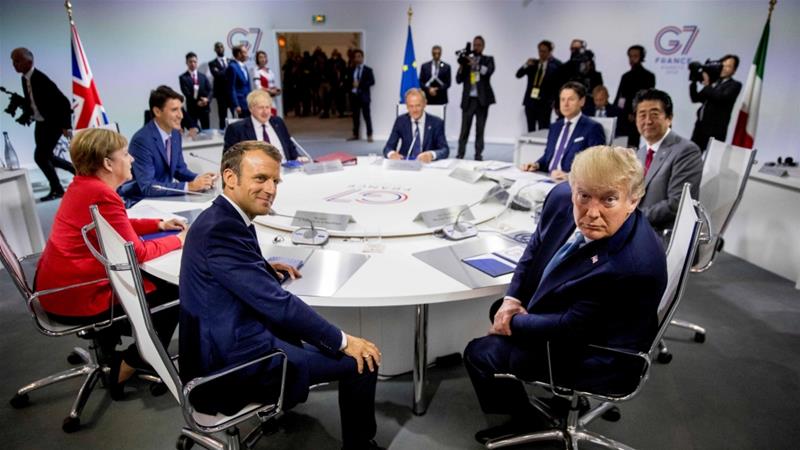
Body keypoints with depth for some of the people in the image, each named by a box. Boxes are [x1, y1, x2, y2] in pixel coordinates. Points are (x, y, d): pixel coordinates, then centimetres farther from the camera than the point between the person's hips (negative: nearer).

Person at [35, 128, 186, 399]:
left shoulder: (83, 185, 5)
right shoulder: (102, 196, -25)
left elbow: (119, 227, 19)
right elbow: (136, 253, -22)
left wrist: (160, 224, 10)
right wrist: (178, 240, -9)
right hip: (76, 297, -10)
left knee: (155, 281, 22)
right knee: (171, 295, 2)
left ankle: (109, 352, 34)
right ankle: (125, 369, 16)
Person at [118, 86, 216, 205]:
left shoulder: (175, 133, 1)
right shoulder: (142, 140, -22)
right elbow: (147, 186, -26)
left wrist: (198, 178, -9)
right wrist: (189, 186, -29)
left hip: (163, 197, 7)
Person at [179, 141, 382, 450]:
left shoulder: (219, 218, 6)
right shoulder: (222, 228, -24)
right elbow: (277, 303, -25)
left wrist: (264, 267, 10)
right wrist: (342, 341, -17)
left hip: (224, 345, 10)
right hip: (233, 363, -10)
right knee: (362, 361, -7)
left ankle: (277, 406, 41)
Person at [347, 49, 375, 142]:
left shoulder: (367, 70, 3)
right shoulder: (351, 70, 14)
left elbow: (372, 81, -8)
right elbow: (349, 82, 17)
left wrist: (360, 84, -14)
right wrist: (352, 85, -5)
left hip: (364, 96, -4)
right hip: (354, 95, 4)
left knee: (367, 116, -4)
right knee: (355, 116, 9)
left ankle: (369, 135, -1)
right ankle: (355, 135, 16)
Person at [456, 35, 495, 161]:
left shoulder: (488, 59, 9)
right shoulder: (467, 59, 11)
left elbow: (488, 71, -13)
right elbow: (459, 80, 5)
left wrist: (475, 64, -22)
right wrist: (461, 67, -11)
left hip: (482, 99, 0)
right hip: (468, 99, 0)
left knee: (480, 128, 3)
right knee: (464, 128, -4)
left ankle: (478, 154, 7)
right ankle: (460, 153, -1)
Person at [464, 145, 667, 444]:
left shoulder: (635, 267, -38)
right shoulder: (562, 198, -17)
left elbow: (570, 328, -27)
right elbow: (535, 249, 2)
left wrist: (513, 324, -14)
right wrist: (512, 300, -7)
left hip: (593, 357, -7)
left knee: (480, 354, -7)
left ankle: (525, 419, 23)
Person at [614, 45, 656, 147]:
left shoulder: (648, 76, 1)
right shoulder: (625, 76, 19)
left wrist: (635, 114, -15)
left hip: (636, 118, -5)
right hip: (623, 118, 6)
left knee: (633, 145, -10)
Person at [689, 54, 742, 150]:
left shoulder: (735, 85, 2)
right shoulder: (713, 82, 19)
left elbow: (721, 97, -16)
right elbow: (695, 98, 17)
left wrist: (707, 85, -9)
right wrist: (694, 81, 5)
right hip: (700, 127, 6)